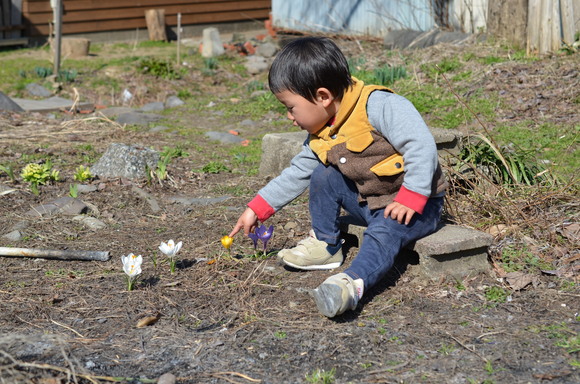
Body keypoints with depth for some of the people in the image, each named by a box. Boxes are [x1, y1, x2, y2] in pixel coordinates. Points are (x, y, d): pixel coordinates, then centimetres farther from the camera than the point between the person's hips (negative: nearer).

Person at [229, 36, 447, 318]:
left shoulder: (378, 105, -23)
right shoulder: (320, 138, 4)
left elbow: (421, 146, -29)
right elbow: (296, 173, 15)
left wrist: (410, 199, -32)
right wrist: (257, 209, 12)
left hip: (418, 205, -8)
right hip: (368, 203, 8)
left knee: (383, 233, -34)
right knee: (323, 176, -2)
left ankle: (353, 283, -57)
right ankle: (325, 246, 8)